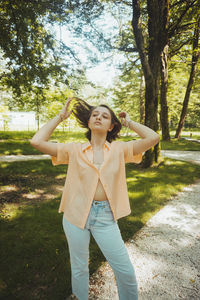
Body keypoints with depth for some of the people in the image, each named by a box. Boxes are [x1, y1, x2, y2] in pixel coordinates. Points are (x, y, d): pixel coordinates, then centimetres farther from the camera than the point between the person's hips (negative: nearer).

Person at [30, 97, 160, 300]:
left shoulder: (119, 149, 0)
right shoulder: (74, 150, -2)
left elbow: (153, 138, -10)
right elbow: (37, 142, -10)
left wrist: (129, 122, 3)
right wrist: (60, 116, -1)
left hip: (105, 217, 0)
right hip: (76, 214, 1)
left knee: (126, 271, 9)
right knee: (79, 269, 20)